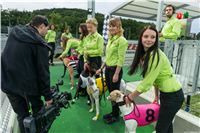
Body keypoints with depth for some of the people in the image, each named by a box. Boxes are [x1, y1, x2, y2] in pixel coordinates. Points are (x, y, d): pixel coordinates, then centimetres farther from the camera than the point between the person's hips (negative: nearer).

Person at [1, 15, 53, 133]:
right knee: (38, 111, 18)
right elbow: (43, 72, -17)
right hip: (27, 83, -6)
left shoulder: (14, 32, 5)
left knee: (21, 115, 19)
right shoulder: (39, 44, -16)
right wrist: (48, 95, -10)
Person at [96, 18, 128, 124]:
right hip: (108, 69, 8)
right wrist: (101, 68, 17)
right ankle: (113, 112, 36)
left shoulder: (121, 40, -12)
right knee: (111, 92, 17)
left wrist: (116, 74, -19)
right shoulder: (110, 39, 12)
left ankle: (116, 115, 26)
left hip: (115, 69, -8)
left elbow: (121, 59, -17)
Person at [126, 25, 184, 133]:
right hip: (165, 93, 8)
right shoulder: (145, 54, 1)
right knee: (166, 124, 26)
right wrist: (156, 96, 11)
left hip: (173, 95, -8)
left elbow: (147, 82, -26)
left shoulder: (156, 55, -26)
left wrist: (130, 97, -15)